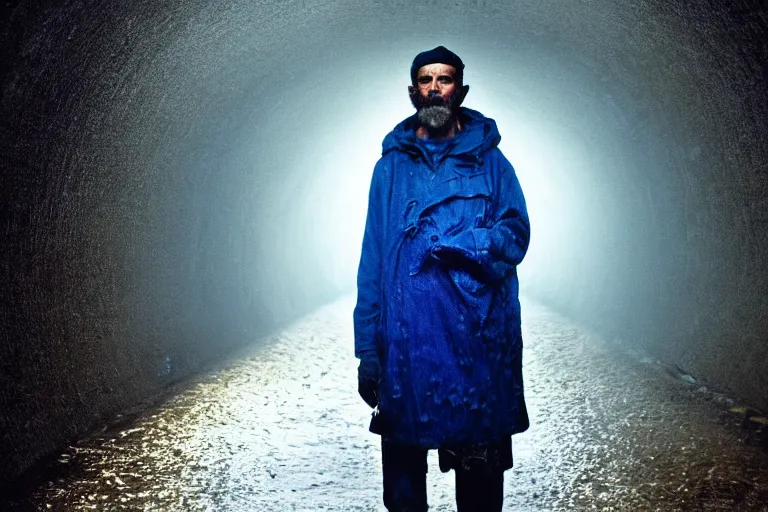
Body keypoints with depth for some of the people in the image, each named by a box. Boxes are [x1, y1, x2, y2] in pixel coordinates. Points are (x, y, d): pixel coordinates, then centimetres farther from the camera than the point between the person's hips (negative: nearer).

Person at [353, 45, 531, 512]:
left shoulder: (490, 161, 8)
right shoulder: (391, 165, 9)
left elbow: (516, 233, 0)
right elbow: (372, 260, 5)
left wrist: (454, 245, -17)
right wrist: (368, 349, 0)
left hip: (478, 339, 0)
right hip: (406, 340, 1)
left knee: (481, 472, 8)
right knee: (403, 463, 9)